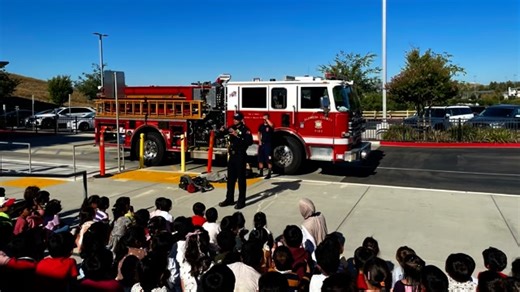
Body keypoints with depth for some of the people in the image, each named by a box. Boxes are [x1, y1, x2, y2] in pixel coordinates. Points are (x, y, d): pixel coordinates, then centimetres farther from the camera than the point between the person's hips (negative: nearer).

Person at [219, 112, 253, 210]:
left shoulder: (245, 129, -10)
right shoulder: (232, 128, 10)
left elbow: (249, 142, -23)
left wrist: (238, 136, -27)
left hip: (240, 156, -7)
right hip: (232, 156, 7)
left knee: (241, 179, 0)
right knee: (230, 178, 13)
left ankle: (241, 201, 6)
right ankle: (229, 199, 23)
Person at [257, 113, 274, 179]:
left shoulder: (270, 126, -7)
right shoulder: (261, 126, 10)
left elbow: (271, 125, -33)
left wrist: (266, 119, -22)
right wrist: (259, 141, 8)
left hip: (268, 144, -6)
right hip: (262, 144, 6)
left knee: (268, 160, -6)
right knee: (260, 159, 12)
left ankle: (269, 174, -3)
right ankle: (261, 172, 23)